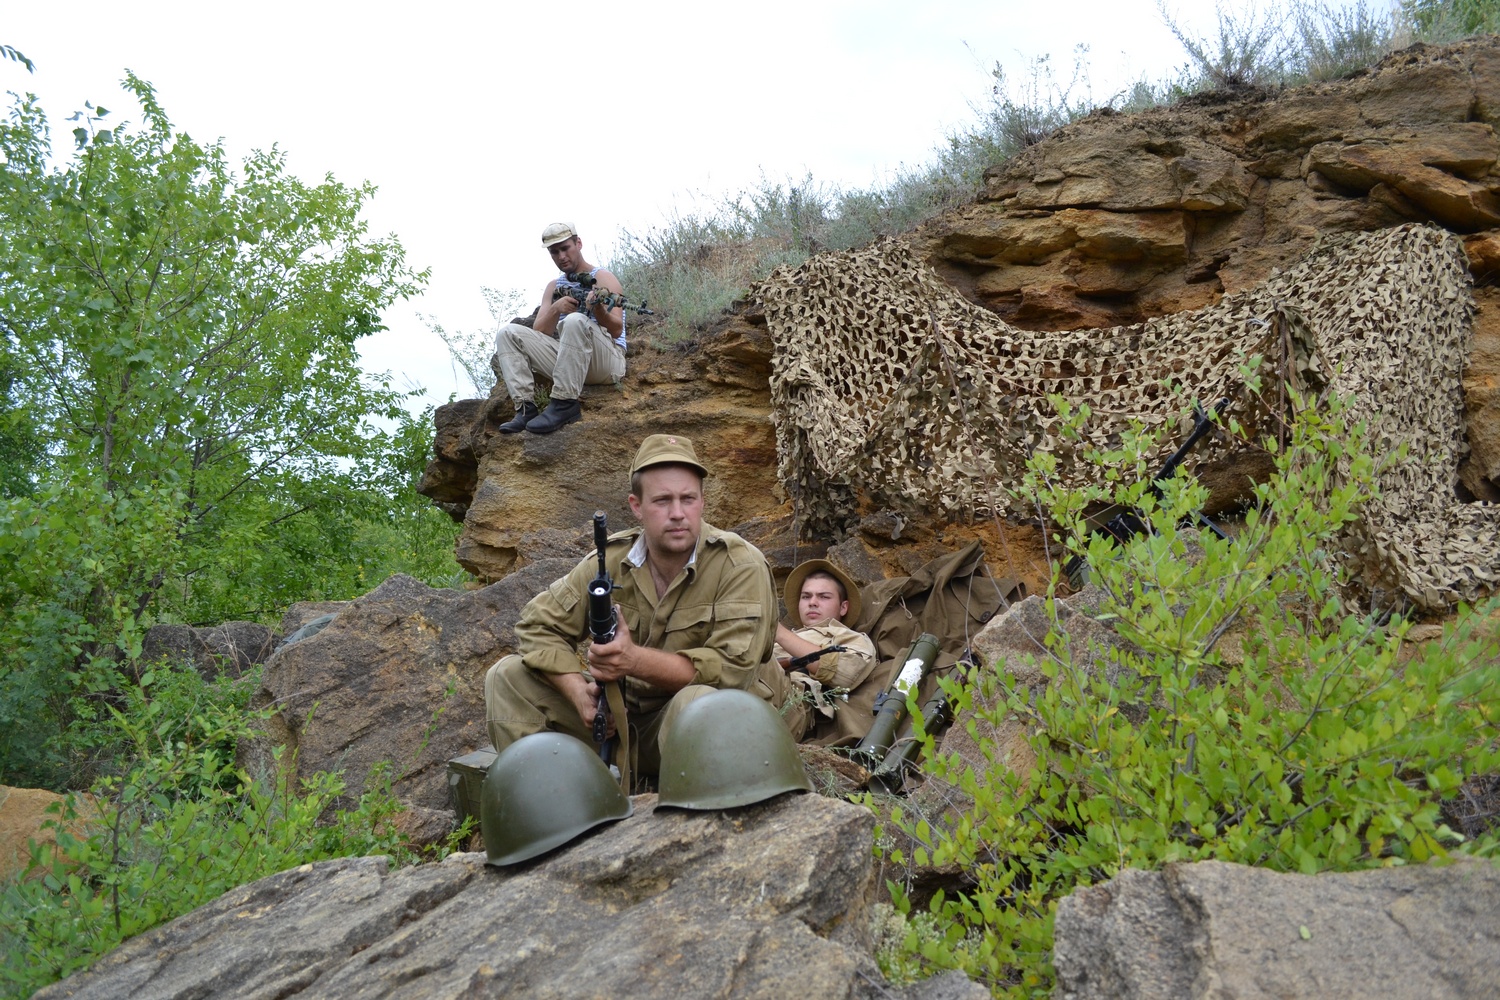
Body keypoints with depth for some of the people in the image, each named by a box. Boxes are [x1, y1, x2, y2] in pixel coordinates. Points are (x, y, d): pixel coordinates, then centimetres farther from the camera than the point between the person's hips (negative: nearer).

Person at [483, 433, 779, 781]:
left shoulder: (741, 566, -16)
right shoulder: (610, 560, -2)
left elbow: (733, 667, -25)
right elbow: (538, 625, 0)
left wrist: (634, 660, -37)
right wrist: (579, 692, -20)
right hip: (617, 715, 5)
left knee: (697, 701, -39)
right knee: (508, 677, -5)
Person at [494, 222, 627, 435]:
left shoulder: (603, 279, 4)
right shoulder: (554, 287, 20)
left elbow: (617, 330, -10)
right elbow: (538, 333, 9)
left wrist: (598, 309, -31)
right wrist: (555, 309, -11)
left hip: (605, 363, -5)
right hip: (565, 360, 5)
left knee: (576, 320, -35)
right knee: (508, 333, -8)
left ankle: (565, 405, -33)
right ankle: (526, 407, -21)